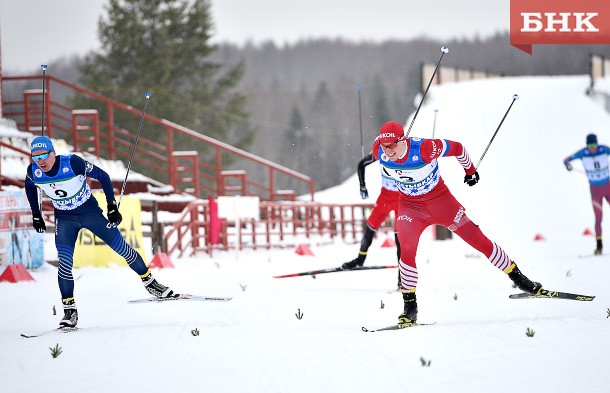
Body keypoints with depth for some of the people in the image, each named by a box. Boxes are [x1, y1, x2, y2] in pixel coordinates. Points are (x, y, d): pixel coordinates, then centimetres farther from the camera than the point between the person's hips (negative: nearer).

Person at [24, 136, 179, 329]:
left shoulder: (72, 163, -28)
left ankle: (150, 283, 23)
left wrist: (112, 207, -14)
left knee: (122, 248, 4)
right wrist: (36, 216, 11)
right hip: (64, 218, 2)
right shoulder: (33, 171, -17)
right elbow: (29, 187, 9)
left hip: (90, 211, -2)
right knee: (65, 262, -15)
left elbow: (102, 176, -15)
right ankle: (69, 310, -6)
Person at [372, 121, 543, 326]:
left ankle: (518, 278, 18)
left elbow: (456, 148, -15)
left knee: (477, 239, 2)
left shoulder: (423, 148, -32)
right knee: (407, 249, -23)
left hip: (439, 198, -2)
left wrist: (470, 170, 4)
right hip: (409, 205, 2)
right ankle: (410, 306, -12)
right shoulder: (379, 152, -21)